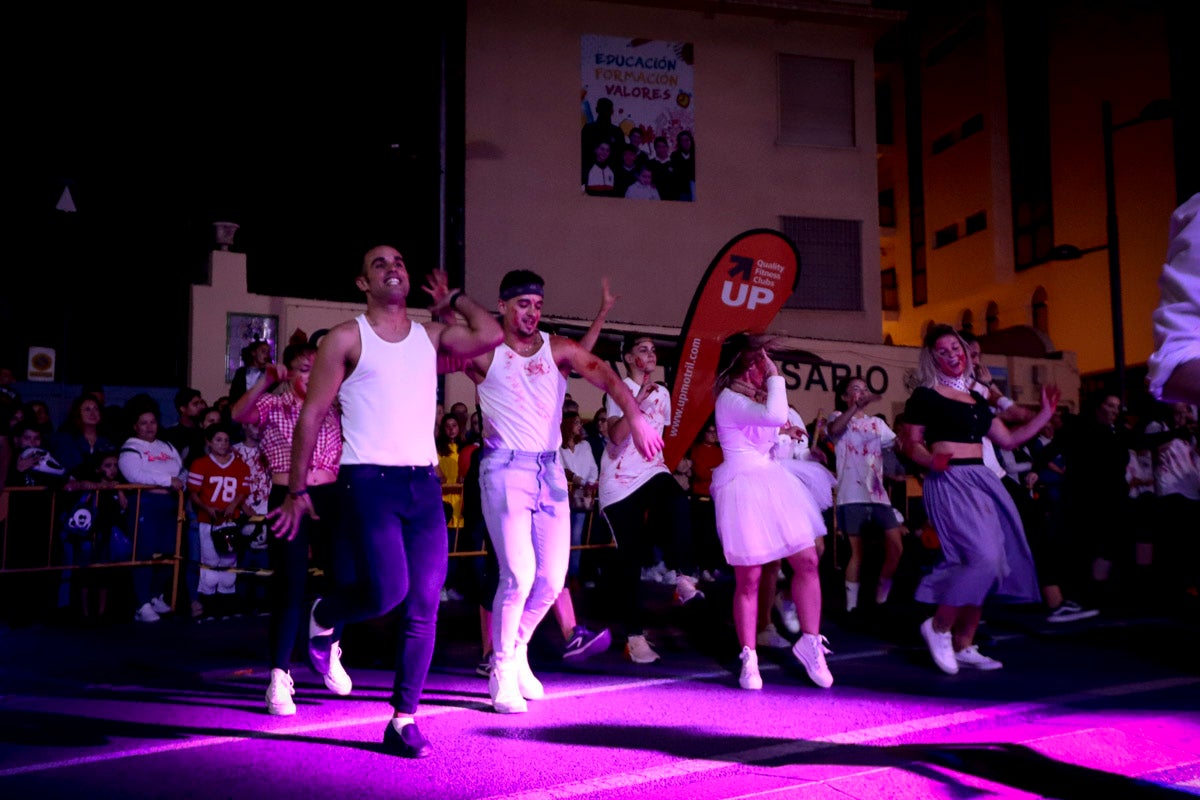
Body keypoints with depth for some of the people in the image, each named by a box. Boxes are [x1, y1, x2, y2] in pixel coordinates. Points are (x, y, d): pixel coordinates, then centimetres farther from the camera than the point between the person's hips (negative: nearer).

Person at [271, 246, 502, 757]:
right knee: (386, 591, -18)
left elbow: (491, 336, -6)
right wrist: (297, 490, -2)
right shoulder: (346, 338, 3)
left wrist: (453, 300, 10)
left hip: (424, 484, 4)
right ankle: (324, 617, 16)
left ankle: (403, 720, 13)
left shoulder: (431, 337, 12)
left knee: (423, 609, 1)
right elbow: (312, 415, 2)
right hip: (368, 481, -4)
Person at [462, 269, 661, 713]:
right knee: (519, 574, -14)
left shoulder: (559, 349, 5)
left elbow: (608, 379, -9)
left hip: (550, 469, 4)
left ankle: (517, 650, 31)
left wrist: (636, 419, -24)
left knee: (552, 578, 5)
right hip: (505, 469, -4)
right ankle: (502, 672, 4)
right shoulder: (484, 354, -1)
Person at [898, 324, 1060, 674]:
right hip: (949, 481, -8)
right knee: (983, 558, -19)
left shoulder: (976, 399, 19)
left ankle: (963, 645, 13)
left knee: (988, 564, 4)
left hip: (982, 479, 8)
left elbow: (1008, 439, 21)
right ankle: (938, 626, -1)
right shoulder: (925, 395, -1)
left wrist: (1045, 414, 16)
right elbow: (910, 443, -3)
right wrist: (931, 461, -23)